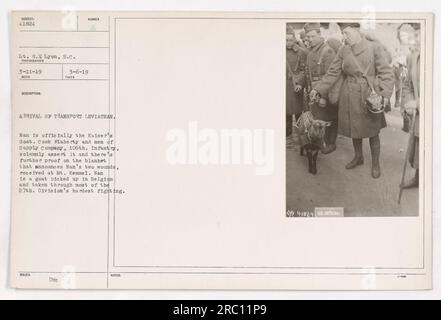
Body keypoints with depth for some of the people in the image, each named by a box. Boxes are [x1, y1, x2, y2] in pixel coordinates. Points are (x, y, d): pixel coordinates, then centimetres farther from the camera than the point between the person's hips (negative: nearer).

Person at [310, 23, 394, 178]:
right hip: (350, 96, 4)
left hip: (370, 95, -4)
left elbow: (386, 72, -9)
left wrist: (385, 94, -19)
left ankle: (375, 163, 22)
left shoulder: (375, 48, -8)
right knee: (354, 129, 15)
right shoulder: (343, 51, 5)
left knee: (372, 131, 6)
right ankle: (358, 157, 38)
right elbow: (333, 72, 8)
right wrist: (318, 89, 1)